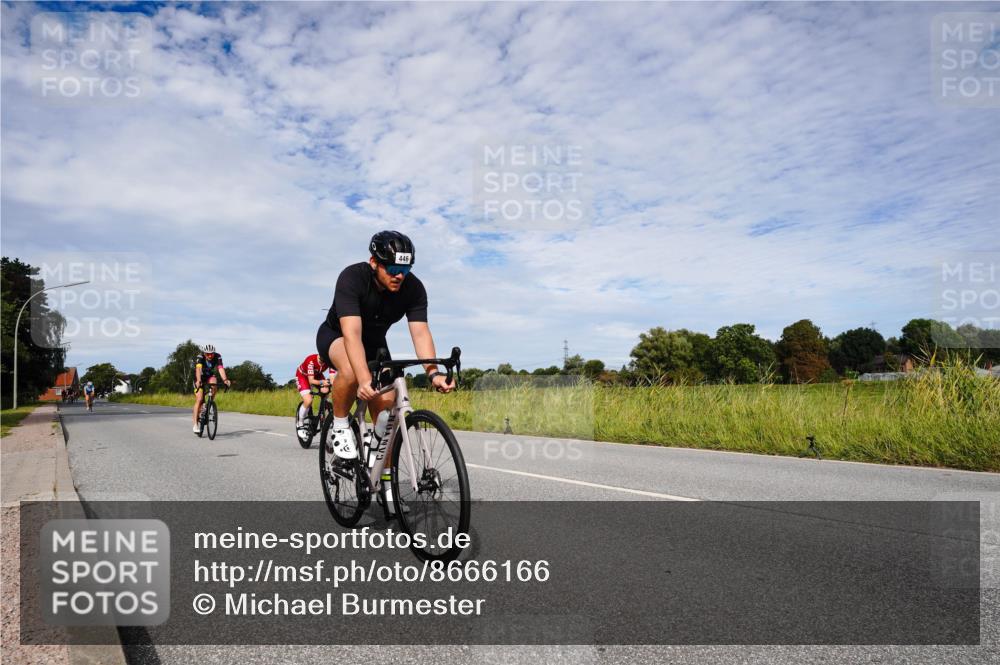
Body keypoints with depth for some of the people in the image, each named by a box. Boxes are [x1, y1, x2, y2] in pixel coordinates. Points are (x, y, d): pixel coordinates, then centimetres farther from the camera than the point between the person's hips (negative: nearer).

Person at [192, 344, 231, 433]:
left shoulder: (218, 357, -23)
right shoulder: (200, 358, -27)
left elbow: (221, 368, -36)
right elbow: (198, 369, -43)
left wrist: (225, 379, -52)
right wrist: (198, 381, -59)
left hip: (210, 376, 2)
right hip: (200, 379, -2)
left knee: (213, 382, -34)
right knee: (199, 399, -15)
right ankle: (195, 424, -11)